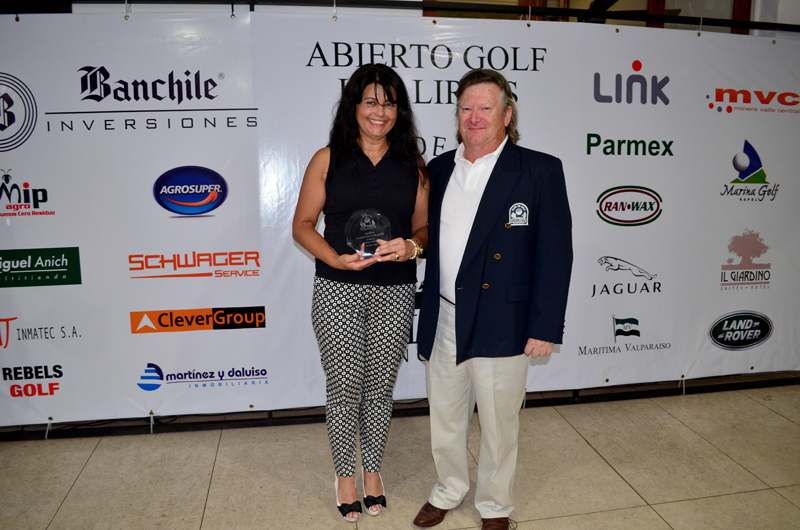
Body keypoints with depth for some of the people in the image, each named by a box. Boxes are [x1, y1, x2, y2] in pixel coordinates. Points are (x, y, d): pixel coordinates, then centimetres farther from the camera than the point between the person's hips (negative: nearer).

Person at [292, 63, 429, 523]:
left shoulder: (413, 165, 7)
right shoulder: (328, 160, 1)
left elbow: (425, 227, 10)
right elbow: (303, 225, 2)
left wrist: (412, 246, -13)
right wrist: (336, 259, -15)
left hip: (395, 293, 2)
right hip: (338, 291, -1)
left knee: (381, 385, 12)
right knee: (344, 387, 6)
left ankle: (372, 469, 35)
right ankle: (345, 473, 30)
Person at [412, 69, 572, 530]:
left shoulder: (540, 171, -7)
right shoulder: (439, 170, 8)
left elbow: (555, 254, -9)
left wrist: (545, 328, -12)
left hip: (501, 326, -4)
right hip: (443, 323, 5)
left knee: (499, 424, 13)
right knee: (445, 418, 20)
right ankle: (449, 490, 44)